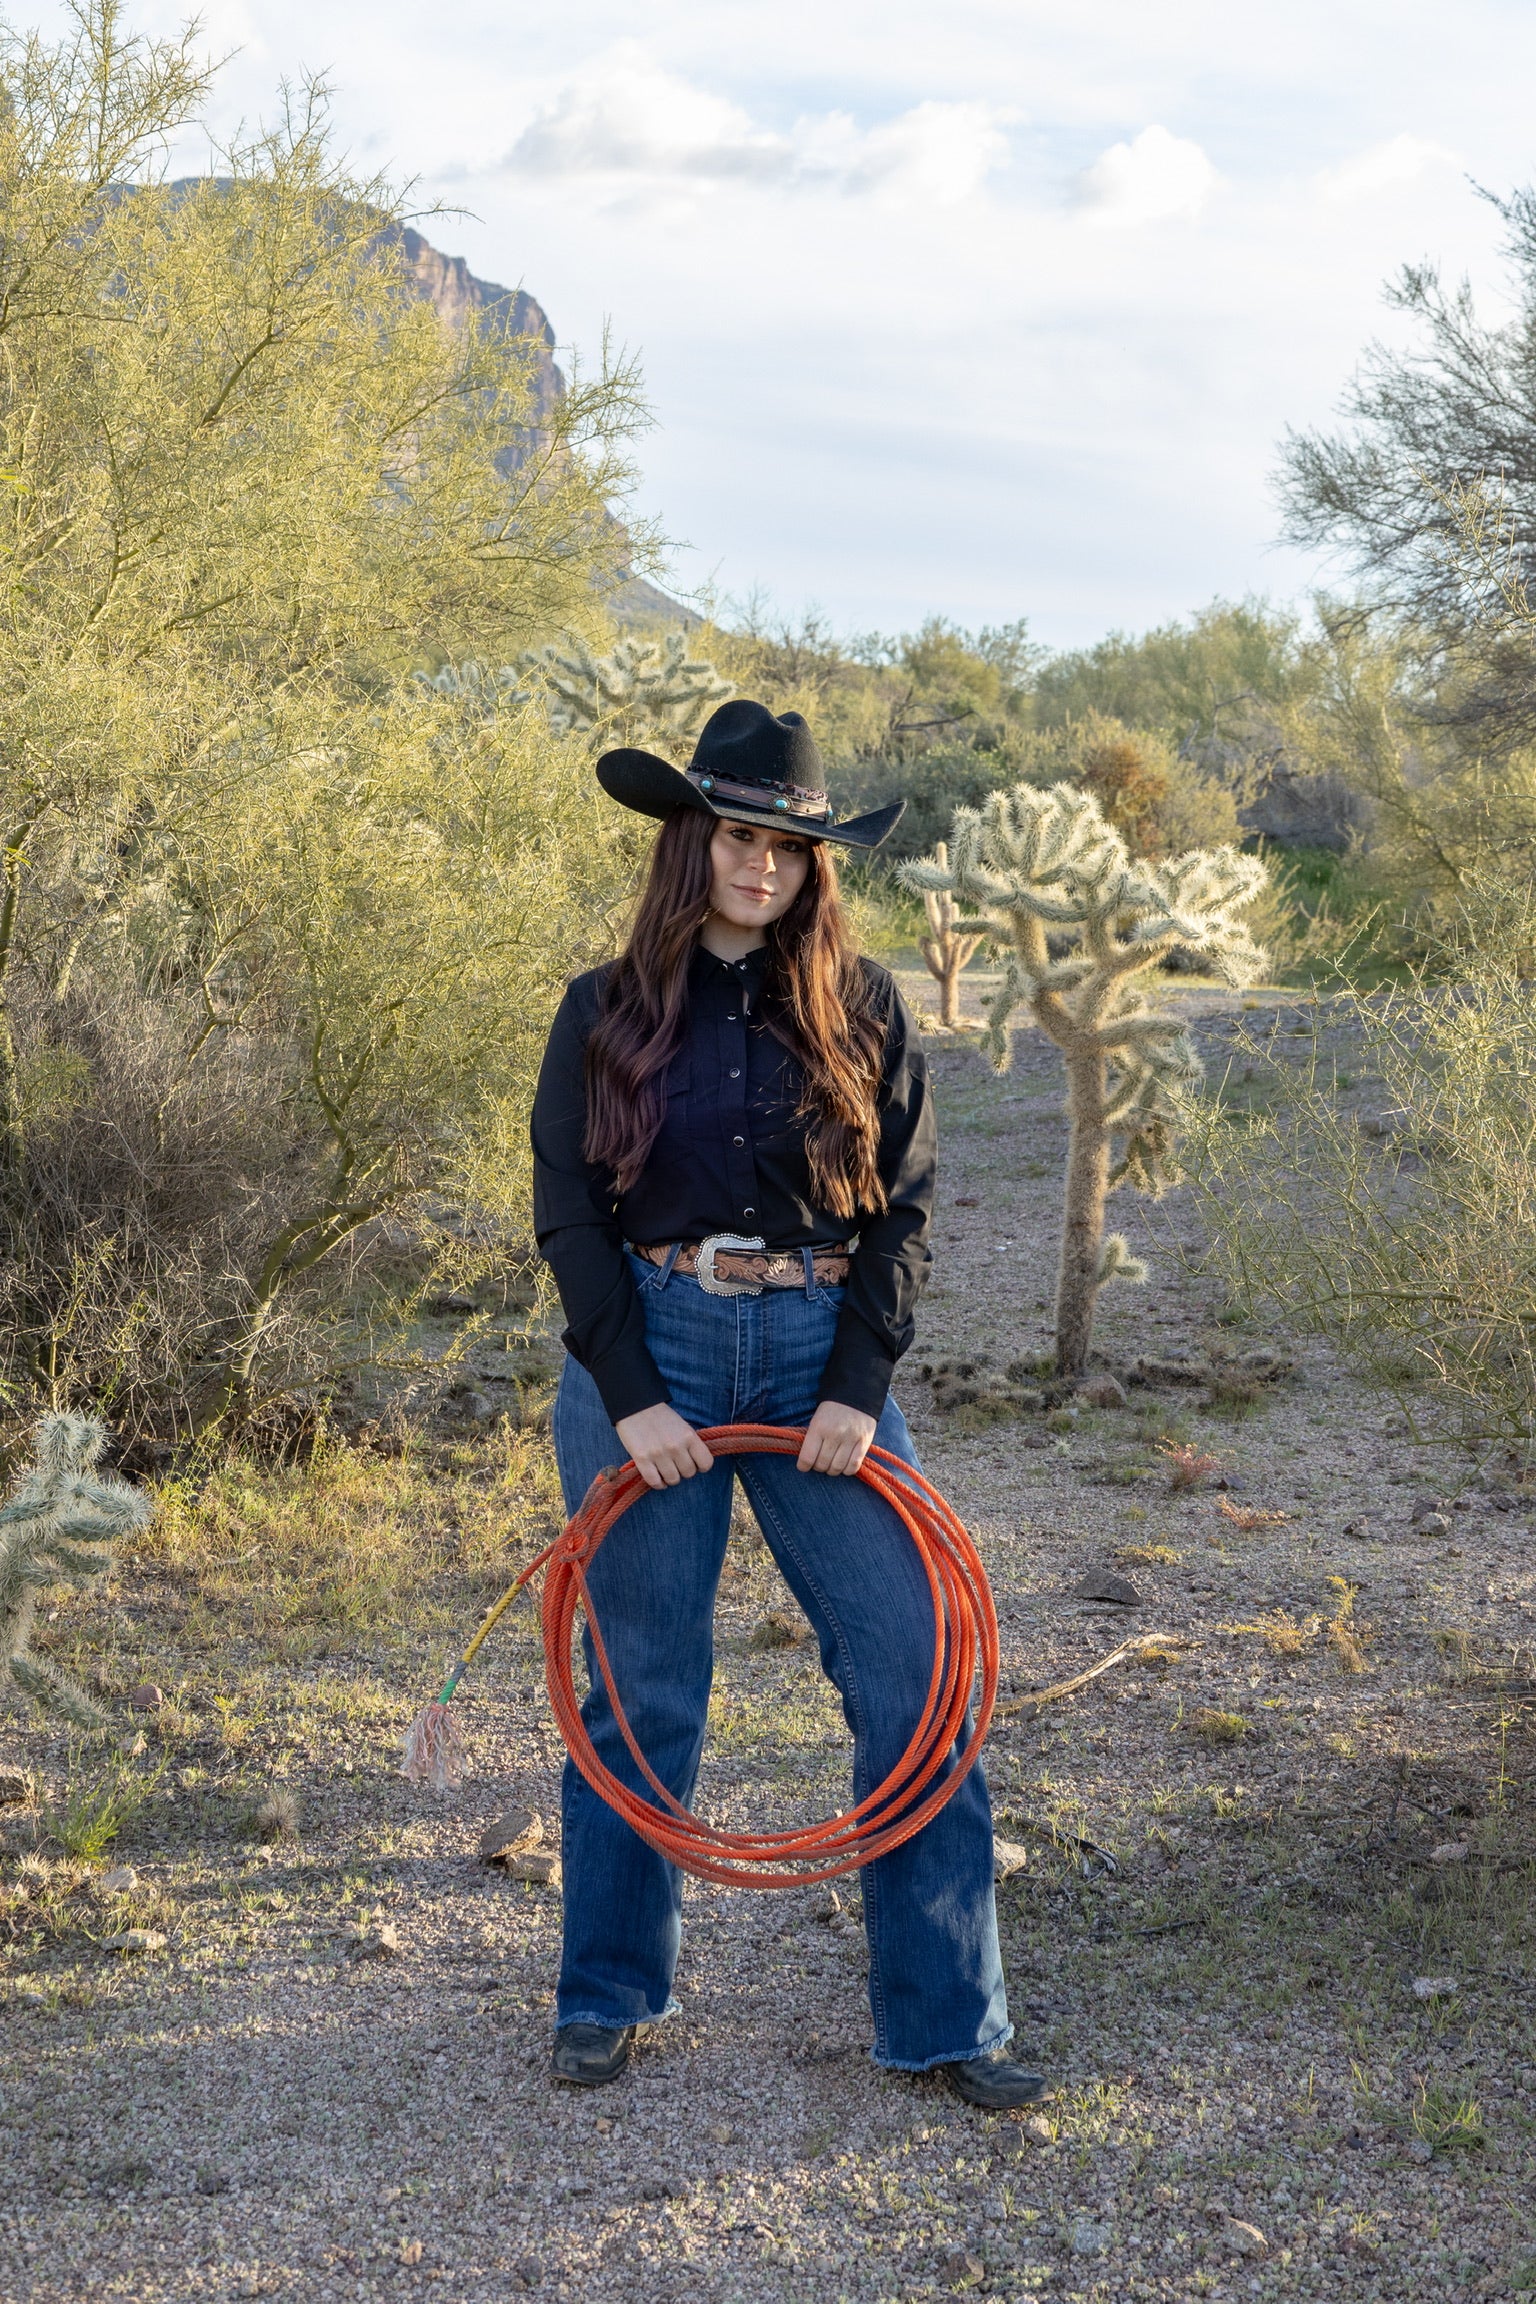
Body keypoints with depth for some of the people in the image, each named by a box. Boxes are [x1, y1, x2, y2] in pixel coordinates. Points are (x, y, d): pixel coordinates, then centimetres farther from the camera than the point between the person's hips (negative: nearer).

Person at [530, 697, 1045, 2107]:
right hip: (649, 1355, -1)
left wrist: (858, 1388, -8)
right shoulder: (608, 1012, 2)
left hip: (820, 1358, 1)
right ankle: (612, 1993, 26)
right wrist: (631, 1396, -10)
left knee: (915, 1673, -3)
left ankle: (946, 2018, 9)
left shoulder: (860, 1007, 4)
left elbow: (906, 1204, 3)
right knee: (644, 1687, 8)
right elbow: (567, 1209, 0)